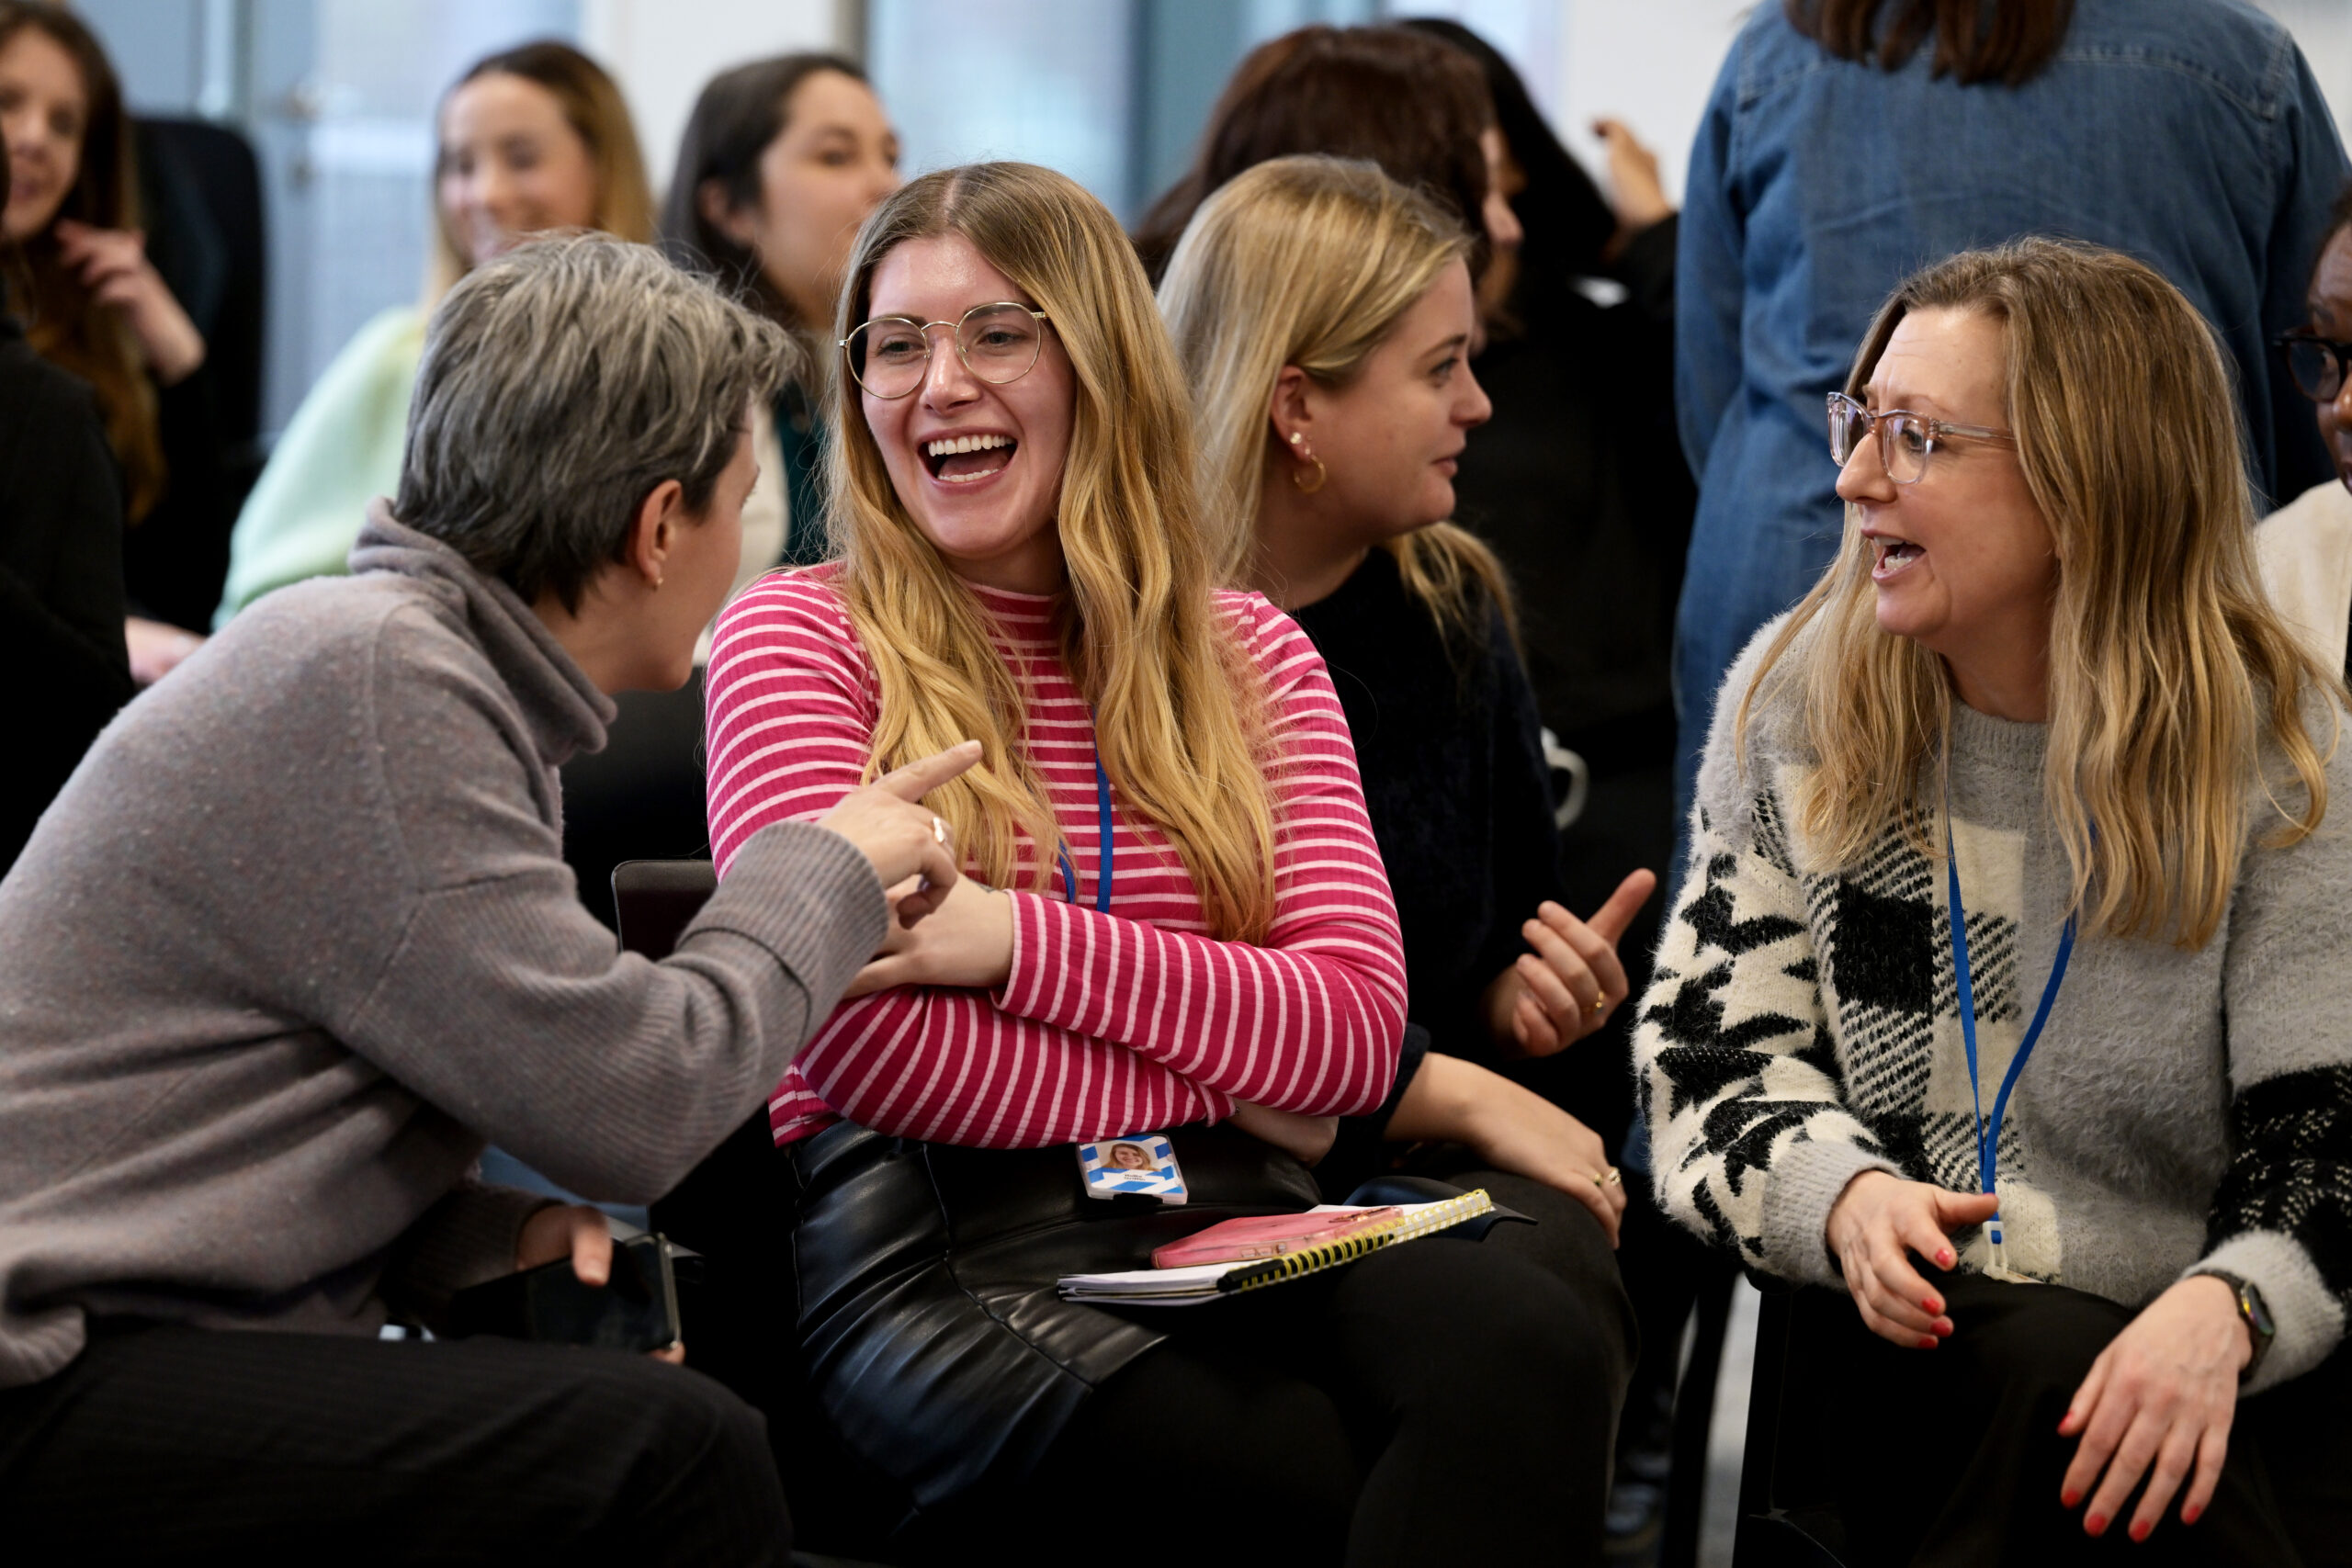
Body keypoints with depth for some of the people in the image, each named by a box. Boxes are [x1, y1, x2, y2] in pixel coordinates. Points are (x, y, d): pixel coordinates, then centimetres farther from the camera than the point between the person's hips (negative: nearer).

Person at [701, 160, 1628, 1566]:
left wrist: (1020, 940, -7)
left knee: (1522, 1341, -32)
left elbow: (1359, 1026, 4)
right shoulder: (800, 641, 8)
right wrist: (1232, 1085, -2)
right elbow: (868, 1044, -5)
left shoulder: (1251, 656, 19)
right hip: (933, 1245, -4)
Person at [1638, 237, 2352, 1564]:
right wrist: (1842, 1191, -17)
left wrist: (2225, 1308, -29)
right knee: (2053, 1360, -34)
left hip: (2238, 1360, 0)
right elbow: (1718, 1056, 6)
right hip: (1922, 1344, 1)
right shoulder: (1797, 701, 7)